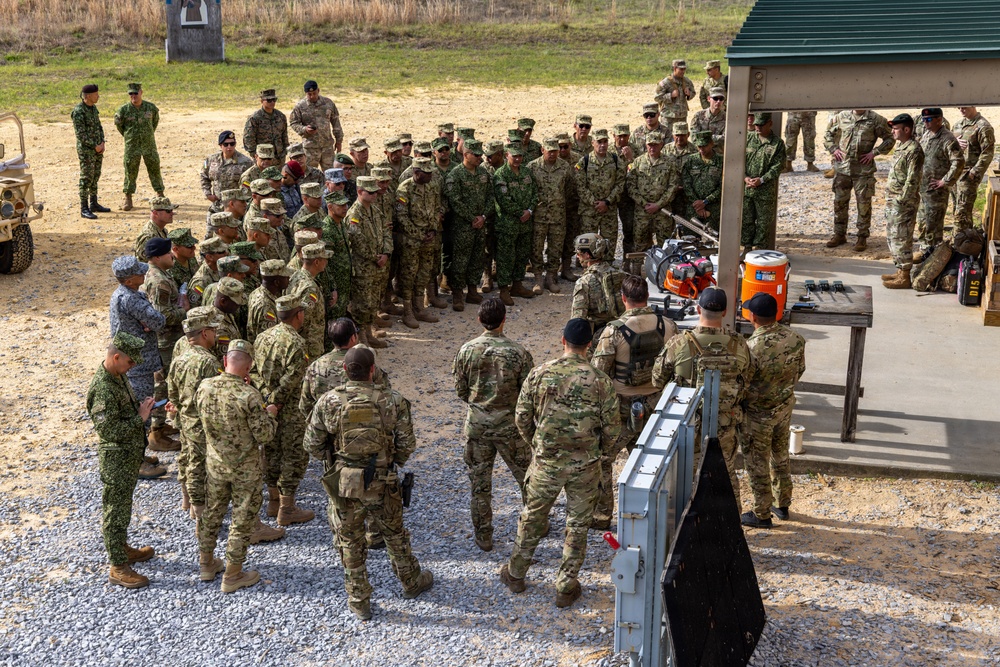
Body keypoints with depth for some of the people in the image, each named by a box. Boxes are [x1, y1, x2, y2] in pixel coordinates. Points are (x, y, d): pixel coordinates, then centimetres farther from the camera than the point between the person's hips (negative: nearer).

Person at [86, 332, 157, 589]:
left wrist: (140, 405, 1)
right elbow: (109, 430, -30)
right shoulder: (102, 389, -28)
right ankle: (118, 568, 11)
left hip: (130, 454, 10)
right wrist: (140, 418, -24)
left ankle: (122, 549, 40)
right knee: (115, 511, 2)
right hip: (116, 459, -10)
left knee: (123, 506, 24)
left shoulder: (118, 376, 2)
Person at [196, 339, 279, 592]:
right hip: (245, 469, -5)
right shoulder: (249, 395, -26)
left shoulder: (205, 387, -11)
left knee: (212, 512, 22)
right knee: (243, 519, 10)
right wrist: (270, 414, -1)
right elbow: (264, 435, -21)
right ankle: (233, 575, 19)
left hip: (214, 464, 5)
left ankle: (206, 563, 37)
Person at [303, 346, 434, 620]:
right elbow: (407, 444, -7)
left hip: (343, 484, 0)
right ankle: (412, 583, 41)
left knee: (350, 542, 15)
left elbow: (312, 444, -5)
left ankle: (359, 602, 25)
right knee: (395, 535, 21)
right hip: (382, 484, 0)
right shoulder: (392, 401, -12)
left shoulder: (328, 402, -11)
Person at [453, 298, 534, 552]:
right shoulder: (518, 353, -16)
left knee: (479, 482, 14)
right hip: (509, 425, -1)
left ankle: (483, 537, 23)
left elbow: (460, 390, 1)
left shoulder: (466, 350, -10)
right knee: (526, 477, 19)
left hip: (476, 424, 2)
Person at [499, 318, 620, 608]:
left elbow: (522, 417, -3)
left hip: (546, 463, 1)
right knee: (577, 527, 15)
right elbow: (612, 428, -7)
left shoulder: (539, 374, -11)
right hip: (585, 467, -1)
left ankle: (516, 574, 36)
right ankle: (566, 587, 24)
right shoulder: (600, 381, -13)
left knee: (531, 519, 20)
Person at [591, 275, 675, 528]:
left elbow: (597, 372, -15)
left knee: (602, 459, 11)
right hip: (655, 405, 5)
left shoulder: (614, 330, -19)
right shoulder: (667, 326, -5)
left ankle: (601, 515, 17)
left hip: (622, 409, -5)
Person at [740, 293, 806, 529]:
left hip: (759, 413, -6)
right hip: (785, 406, 6)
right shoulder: (794, 338, -11)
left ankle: (761, 514, 22)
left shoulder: (752, 347, -30)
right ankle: (783, 505, 37)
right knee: (781, 456, 24)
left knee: (758, 464, 10)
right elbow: (800, 370, 5)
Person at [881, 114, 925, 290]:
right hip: (892, 200, 10)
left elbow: (912, 180, -21)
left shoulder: (914, 150, -17)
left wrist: (902, 200, -21)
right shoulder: (900, 146, 13)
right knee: (891, 236, 17)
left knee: (901, 239, -5)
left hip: (904, 203, -10)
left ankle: (904, 278, 2)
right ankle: (900, 271, 27)